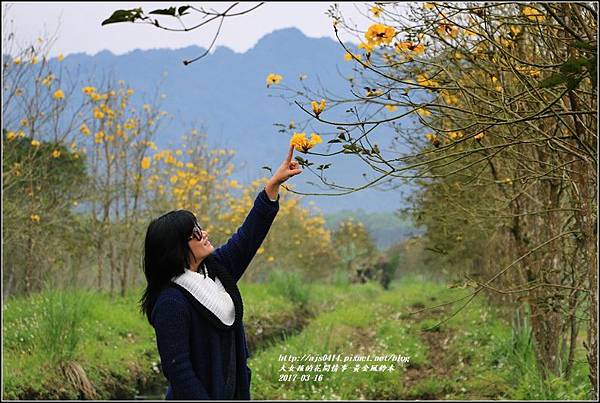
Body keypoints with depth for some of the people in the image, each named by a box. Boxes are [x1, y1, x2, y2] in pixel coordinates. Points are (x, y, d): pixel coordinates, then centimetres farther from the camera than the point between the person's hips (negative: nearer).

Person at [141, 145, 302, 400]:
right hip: (198, 395, -8)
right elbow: (177, 369, -22)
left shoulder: (214, 269, 3)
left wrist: (274, 183, 7)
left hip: (232, 392, 8)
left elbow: (249, 235, 10)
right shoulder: (171, 303, -22)